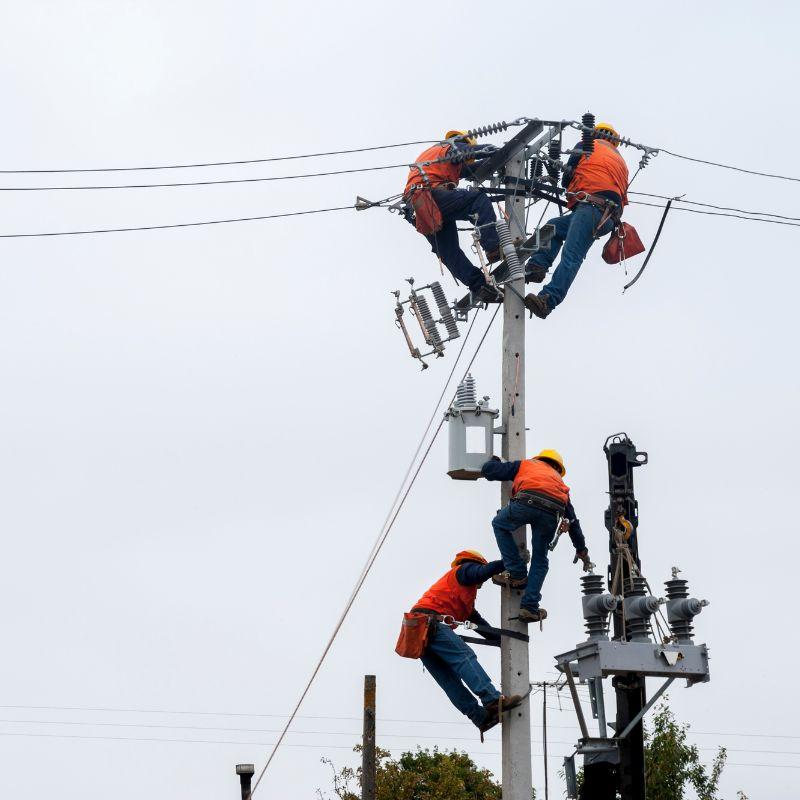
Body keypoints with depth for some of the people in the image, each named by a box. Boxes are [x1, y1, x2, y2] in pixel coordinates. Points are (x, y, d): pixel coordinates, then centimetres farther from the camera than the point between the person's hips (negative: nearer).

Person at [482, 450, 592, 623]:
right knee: (540, 560, 19)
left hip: (527, 501, -3)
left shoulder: (525, 465, 36)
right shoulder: (559, 480, 42)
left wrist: (494, 461, 55)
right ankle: (529, 607, 10)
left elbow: (488, 470, 30)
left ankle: (516, 573, 16)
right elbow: (573, 520, 42)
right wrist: (582, 550, 49)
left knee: (499, 524, 26)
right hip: (552, 514, 3)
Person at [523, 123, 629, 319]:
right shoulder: (621, 161, 34)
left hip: (592, 207, -7)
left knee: (571, 256, -23)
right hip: (610, 219, 7)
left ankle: (548, 300, -40)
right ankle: (536, 268, -3)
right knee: (554, 226, 18)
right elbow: (622, 198, 26)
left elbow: (567, 176, 15)